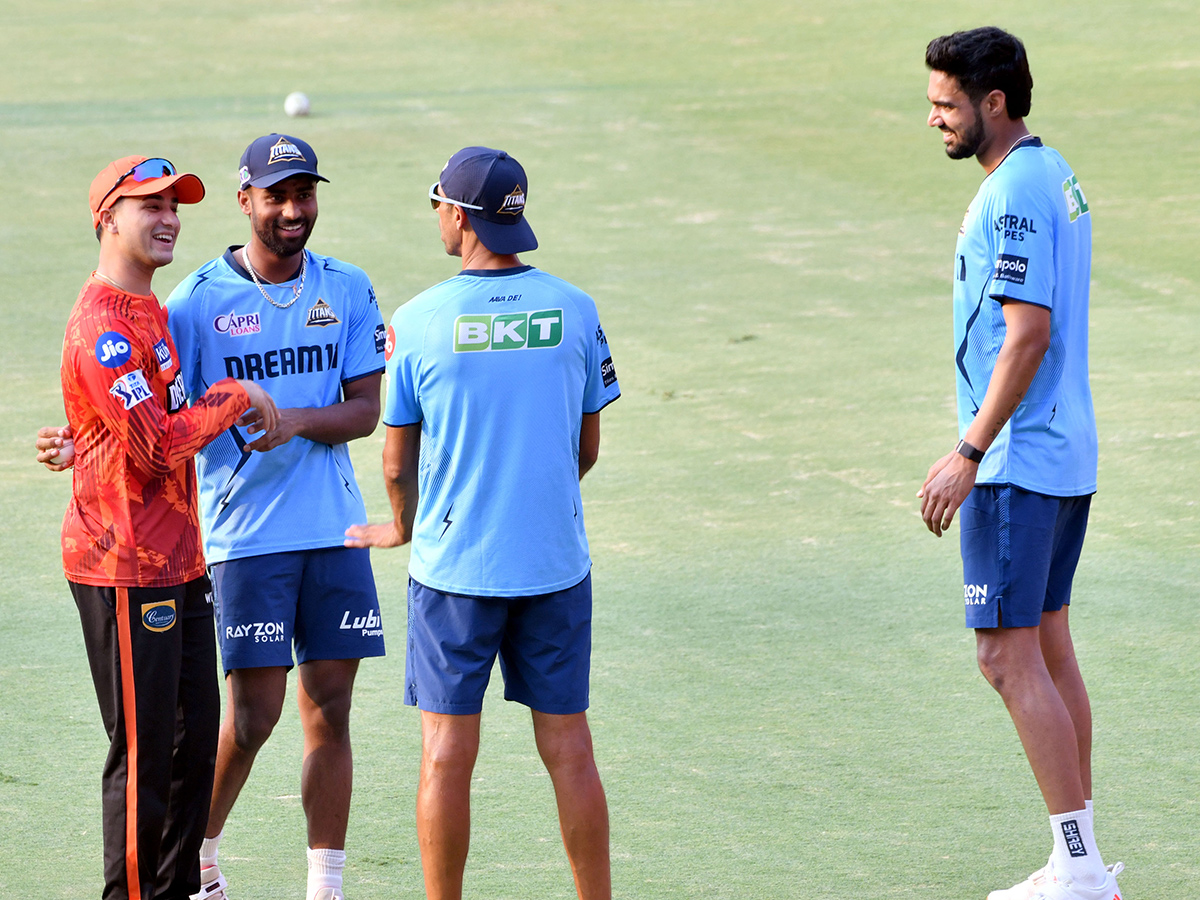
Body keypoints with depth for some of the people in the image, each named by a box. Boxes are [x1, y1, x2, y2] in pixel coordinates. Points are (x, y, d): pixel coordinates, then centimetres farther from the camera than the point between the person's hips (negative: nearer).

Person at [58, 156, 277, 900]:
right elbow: (156, 445, -22)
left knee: (195, 735, 14)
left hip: (178, 561, 10)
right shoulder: (104, 326, -17)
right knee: (144, 751, -5)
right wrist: (235, 397, -12)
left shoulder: (151, 311, 16)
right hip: (125, 569, -10)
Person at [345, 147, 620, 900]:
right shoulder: (573, 310, -2)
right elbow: (587, 448, 7)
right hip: (557, 562, 2)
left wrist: (404, 528, 20)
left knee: (448, 754, 4)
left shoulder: (418, 322, -8)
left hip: (453, 563, -2)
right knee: (569, 749, 8)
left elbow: (397, 461, 0)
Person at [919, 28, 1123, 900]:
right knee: (1049, 649, 13)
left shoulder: (1013, 194, -18)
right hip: (1068, 454, 10)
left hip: (1016, 462, -10)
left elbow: (1028, 334, -24)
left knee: (1009, 658, -6)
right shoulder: (1056, 175, 13)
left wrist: (969, 454, -23)